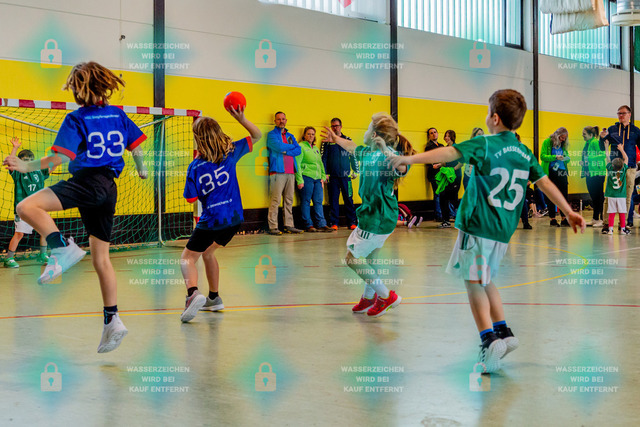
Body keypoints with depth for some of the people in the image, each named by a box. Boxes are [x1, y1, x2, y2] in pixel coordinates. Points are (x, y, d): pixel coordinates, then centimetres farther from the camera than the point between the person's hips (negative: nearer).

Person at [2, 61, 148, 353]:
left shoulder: (76, 119, -4)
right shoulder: (118, 114, 13)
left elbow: (61, 158, -11)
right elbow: (136, 146, 20)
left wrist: (27, 167, -6)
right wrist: (141, 169, 38)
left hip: (87, 181, -7)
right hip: (109, 188, 7)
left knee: (27, 207, -18)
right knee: (101, 259, 12)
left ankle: (63, 247, -33)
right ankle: (112, 321, 12)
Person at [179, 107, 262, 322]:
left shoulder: (195, 167, -7)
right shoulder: (230, 152, 1)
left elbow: (192, 198, -3)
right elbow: (257, 136, 14)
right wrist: (241, 119, 0)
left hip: (211, 220, -5)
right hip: (234, 218, 5)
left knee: (188, 258, 6)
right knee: (207, 252, 28)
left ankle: (193, 293, -24)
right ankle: (214, 298, 34)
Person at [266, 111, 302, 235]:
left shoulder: (290, 136, 22)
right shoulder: (272, 134, 6)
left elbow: (298, 150, 8)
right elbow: (279, 147, -12)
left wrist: (285, 151, -6)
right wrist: (291, 147, 4)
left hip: (291, 172, 6)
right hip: (277, 171, -6)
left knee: (289, 200, 6)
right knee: (276, 200, -10)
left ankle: (289, 225, 10)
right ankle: (273, 227, -9)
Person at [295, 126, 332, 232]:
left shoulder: (316, 148, 22)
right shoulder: (301, 147, -1)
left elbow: (321, 164, 25)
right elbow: (297, 164, -7)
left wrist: (323, 177, 13)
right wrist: (299, 180, -13)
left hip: (317, 178, 7)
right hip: (306, 177, -7)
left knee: (318, 202, 3)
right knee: (306, 202, -2)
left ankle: (321, 224, 4)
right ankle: (308, 225, 2)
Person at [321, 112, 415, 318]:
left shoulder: (387, 155, -20)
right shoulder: (367, 152, 7)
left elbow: (402, 168, -41)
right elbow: (351, 147, 28)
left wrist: (385, 150, -52)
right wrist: (336, 138, 44)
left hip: (377, 218, -9)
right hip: (380, 216, 9)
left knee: (352, 258, 0)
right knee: (369, 257, 22)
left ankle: (386, 295, 5)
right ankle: (369, 297, 38)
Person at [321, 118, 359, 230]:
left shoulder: (348, 140, 11)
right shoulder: (327, 141, 7)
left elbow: (353, 156, 15)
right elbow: (323, 158, 4)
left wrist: (356, 171, 11)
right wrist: (324, 173, -3)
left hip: (346, 175, 1)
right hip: (332, 176, -1)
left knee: (348, 199, 0)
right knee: (333, 200, 1)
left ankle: (352, 222, 5)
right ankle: (334, 223, 6)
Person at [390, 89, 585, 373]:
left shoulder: (484, 145, -8)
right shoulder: (525, 153, 11)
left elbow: (449, 153, -18)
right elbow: (546, 183, 14)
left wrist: (410, 159, -19)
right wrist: (569, 212, 22)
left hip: (478, 226, -7)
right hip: (504, 230, 7)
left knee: (474, 282, -1)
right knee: (484, 280, 22)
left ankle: (490, 339, -11)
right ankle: (503, 332, 18)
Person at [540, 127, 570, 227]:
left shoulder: (563, 145, 14)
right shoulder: (547, 142, -1)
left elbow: (567, 157, 17)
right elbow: (542, 156, -9)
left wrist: (566, 158, -7)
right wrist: (555, 157, -20)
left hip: (562, 173, 5)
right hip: (551, 173, -5)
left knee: (564, 195, 1)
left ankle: (564, 218, 6)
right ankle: (552, 219, 7)